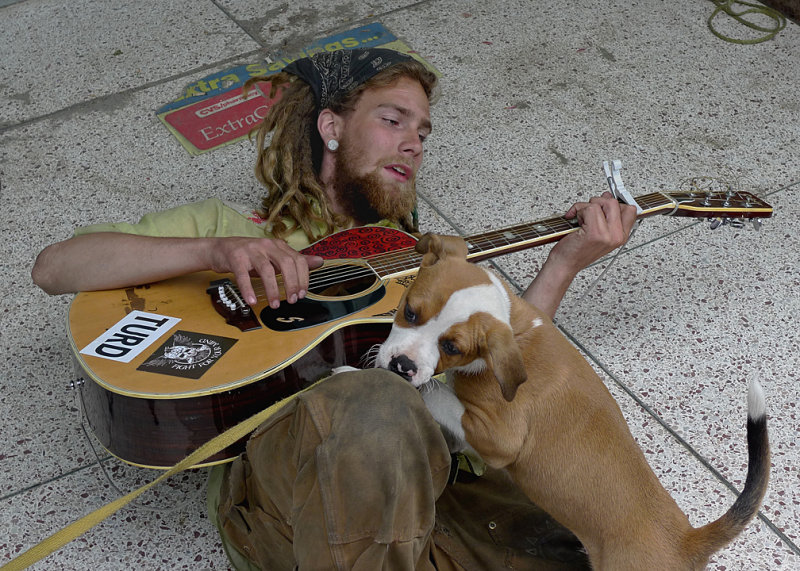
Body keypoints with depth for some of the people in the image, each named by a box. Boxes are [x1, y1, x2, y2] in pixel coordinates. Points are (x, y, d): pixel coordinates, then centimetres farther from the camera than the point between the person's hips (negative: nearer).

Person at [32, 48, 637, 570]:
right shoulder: (225, 223, 22)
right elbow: (54, 266, 10)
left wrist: (567, 259, 11)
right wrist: (215, 251, -6)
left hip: (426, 468, 3)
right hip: (275, 477, -2)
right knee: (375, 405, -38)